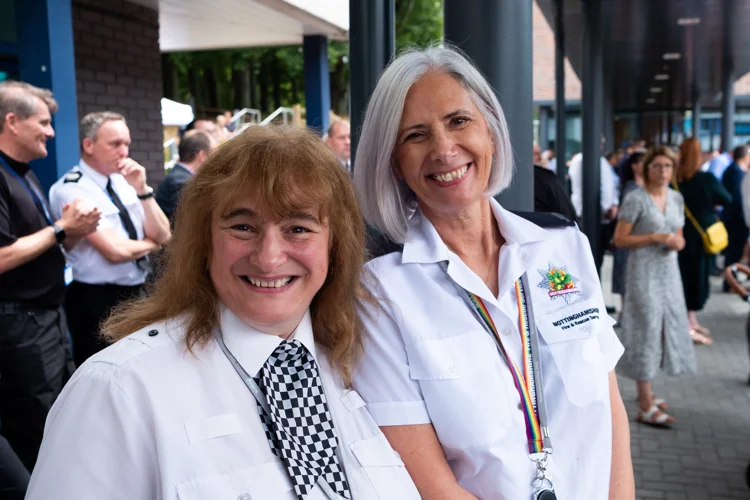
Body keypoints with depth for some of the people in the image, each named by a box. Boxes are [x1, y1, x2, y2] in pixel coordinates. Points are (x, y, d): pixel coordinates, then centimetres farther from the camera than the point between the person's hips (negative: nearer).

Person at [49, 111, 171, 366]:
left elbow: (162, 235, 1)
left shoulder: (122, 182, 7)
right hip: (98, 301, -7)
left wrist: (141, 189, -10)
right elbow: (116, 250, -23)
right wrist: (151, 244, -4)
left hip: (137, 293, 7)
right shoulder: (72, 189, -15)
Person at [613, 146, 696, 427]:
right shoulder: (635, 199, -10)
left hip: (669, 270, 7)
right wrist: (654, 237, -18)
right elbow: (619, 239, -12)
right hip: (644, 272, -7)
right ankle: (646, 408, -2)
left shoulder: (676, 198, 10)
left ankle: (645, 392, 28)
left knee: (667, 328, 11)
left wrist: (678, 242, -3)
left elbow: (678, 236, 19)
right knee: (646, 329, -7)